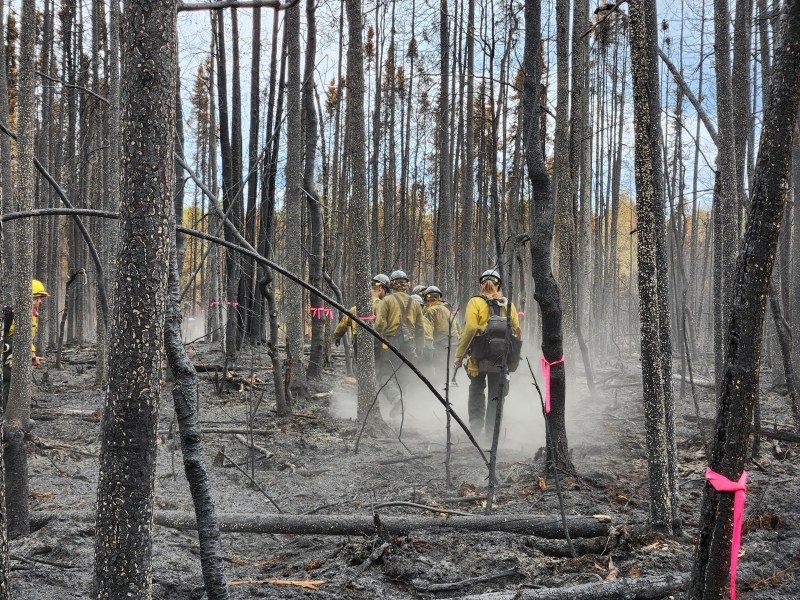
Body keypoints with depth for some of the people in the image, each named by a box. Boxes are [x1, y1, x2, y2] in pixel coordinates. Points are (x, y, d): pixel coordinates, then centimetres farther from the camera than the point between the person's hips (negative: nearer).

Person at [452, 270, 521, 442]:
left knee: (476, 390, 16)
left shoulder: (475, 302, -4)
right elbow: (517, 331, 7)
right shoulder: (508, 305, 8)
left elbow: (469, 329, -12)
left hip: (480, 356, -3)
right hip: (502, 357, 3)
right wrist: (515, 355, 18)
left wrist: (459, 355, -9)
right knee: (496, 395, 10)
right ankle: (491, 433, 10)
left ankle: (476, 425, 8)